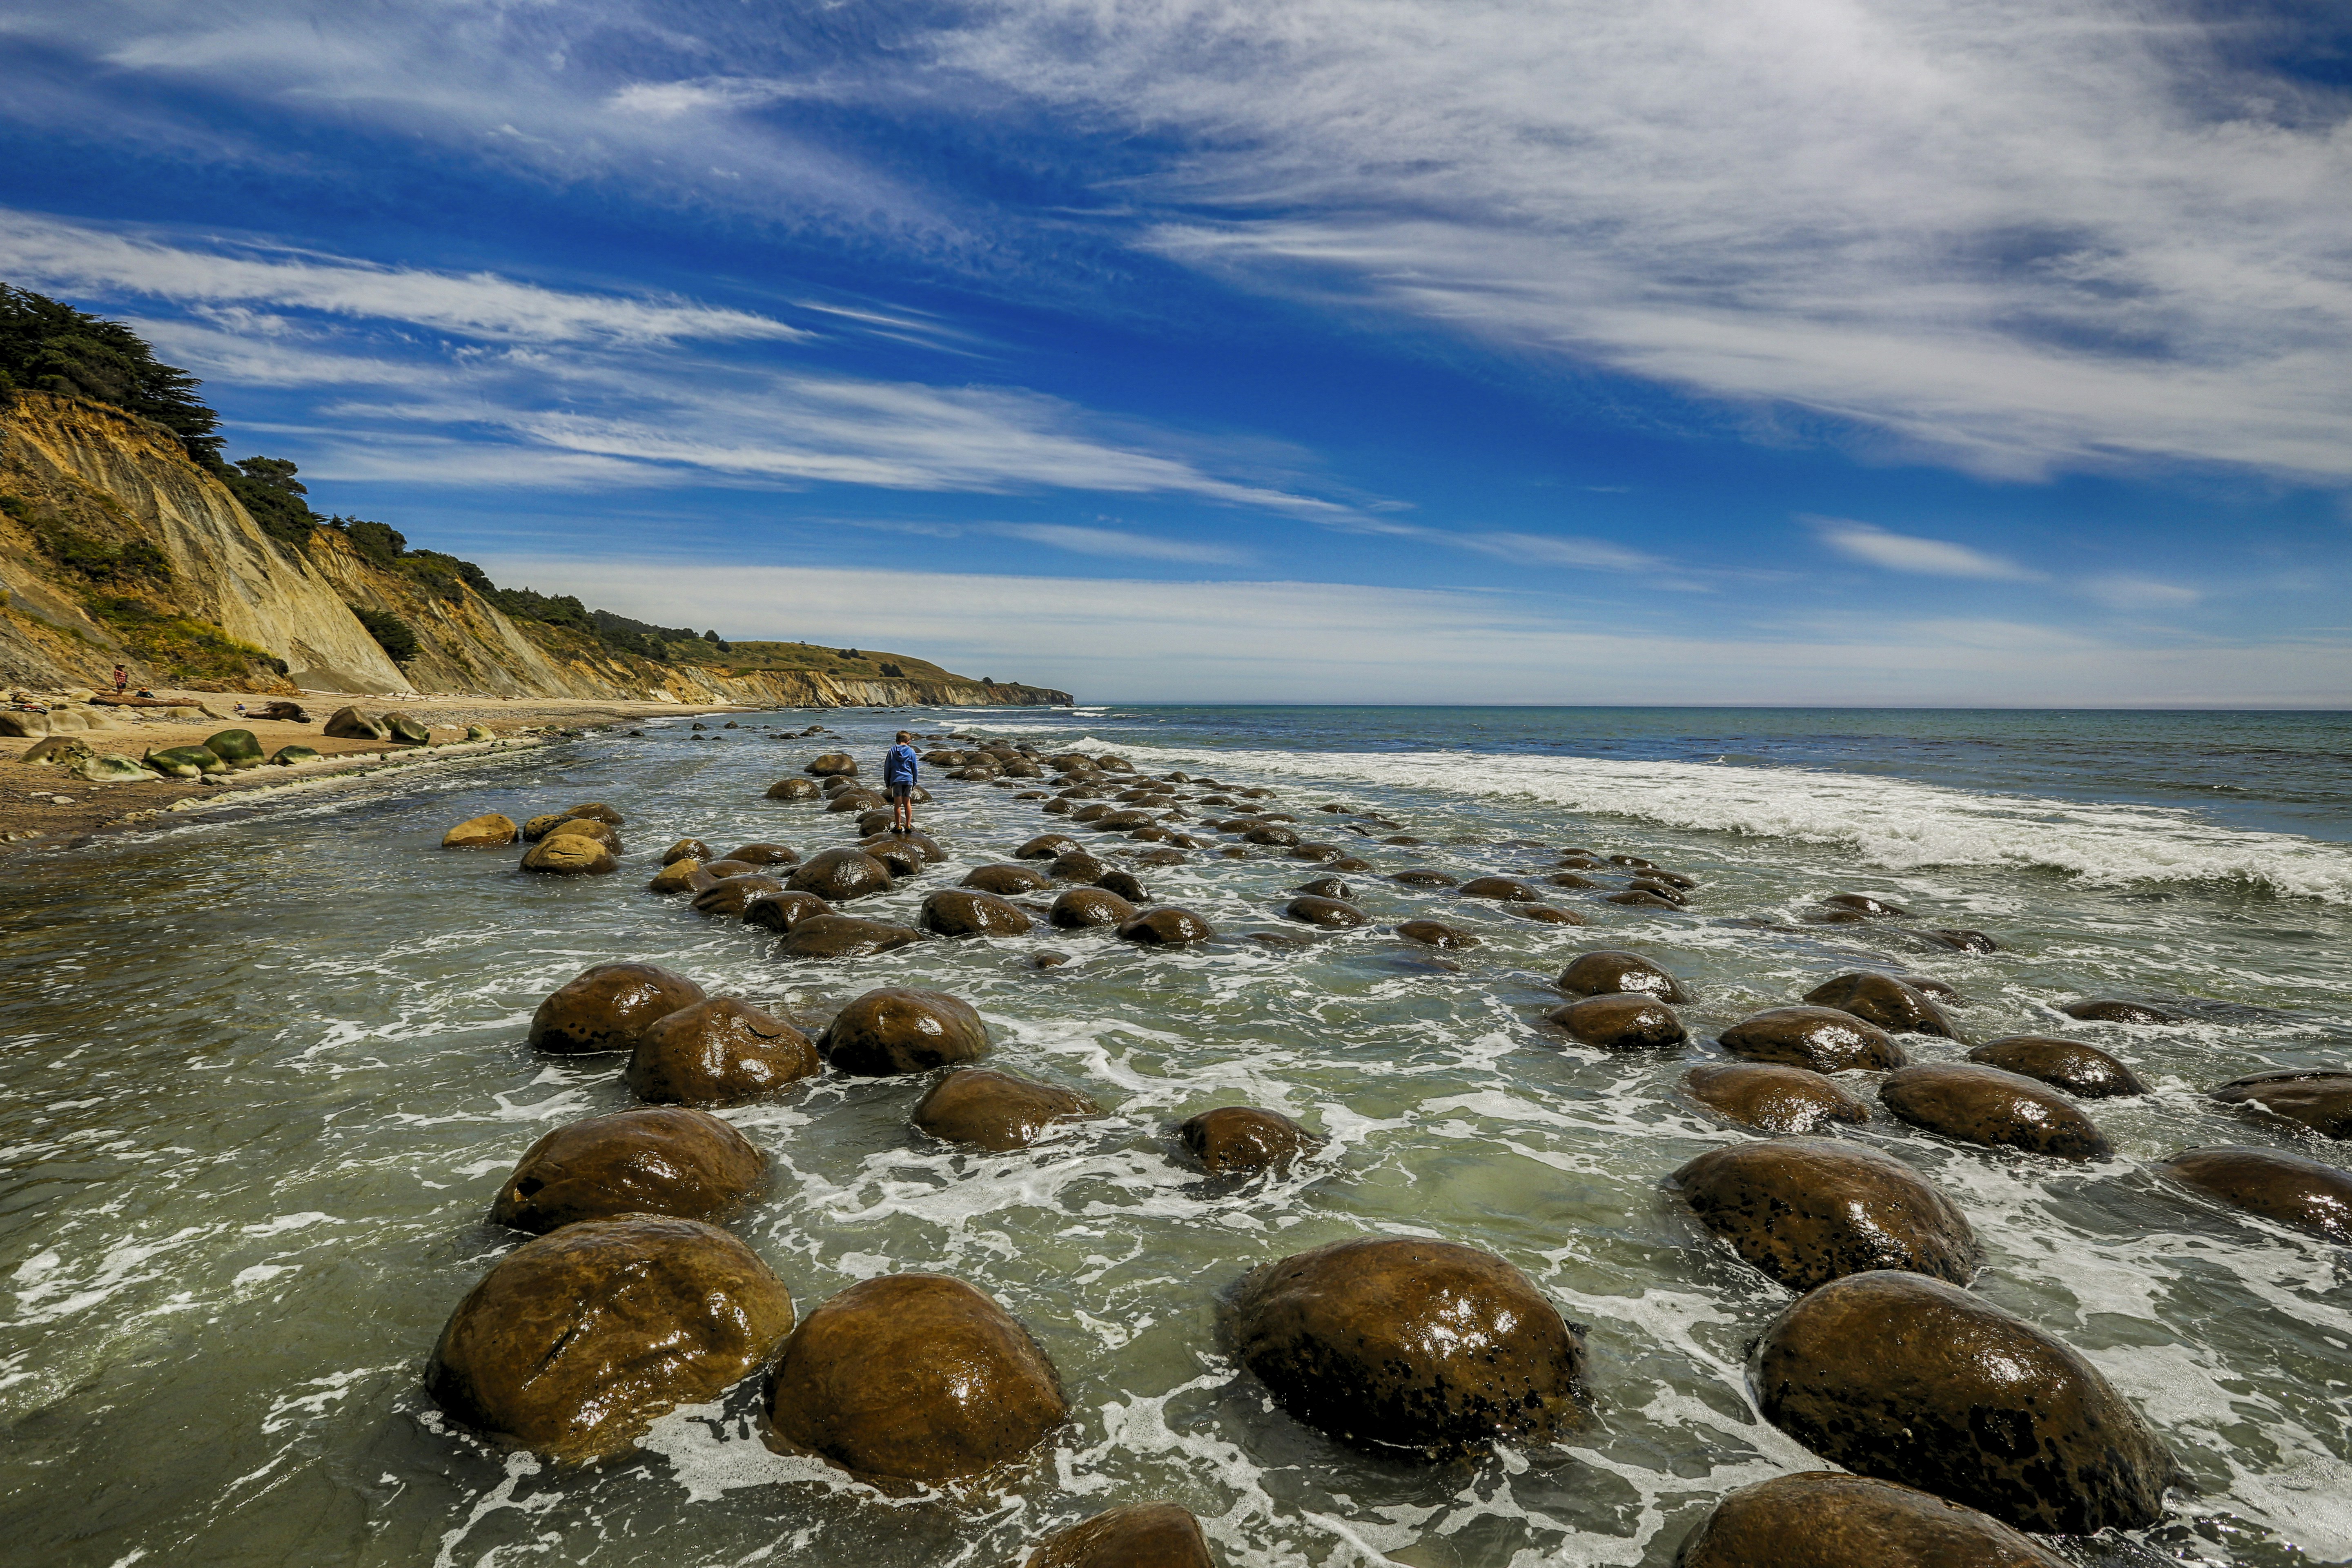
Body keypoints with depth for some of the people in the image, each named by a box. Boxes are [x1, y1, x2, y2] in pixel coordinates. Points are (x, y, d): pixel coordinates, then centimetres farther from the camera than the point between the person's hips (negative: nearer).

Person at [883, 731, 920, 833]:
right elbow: (915, 769, 7)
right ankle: (908, 826, 10)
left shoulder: (892, 751, 3)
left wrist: (887, 782, 12)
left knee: (897, 804, 1)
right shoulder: (911, 752, 3)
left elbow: (887, 767, 5)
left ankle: (898, 827, 1)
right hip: (908, 779, 1)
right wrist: (914, 783, 16)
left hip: (896, 780, -1)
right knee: (907, 803, 10)